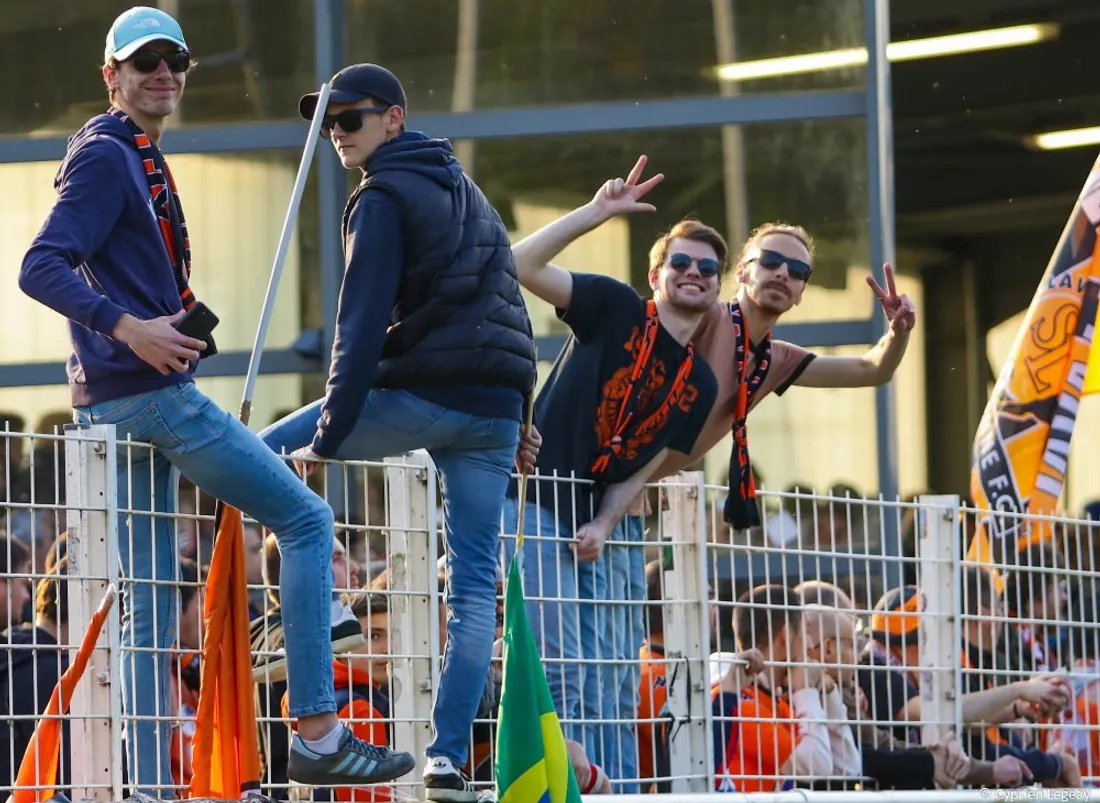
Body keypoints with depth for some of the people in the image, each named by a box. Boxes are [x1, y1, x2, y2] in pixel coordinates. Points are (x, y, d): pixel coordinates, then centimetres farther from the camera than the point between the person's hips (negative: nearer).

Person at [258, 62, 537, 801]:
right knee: (476, 582, 2)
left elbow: (363, 323, -12)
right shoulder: (466, 190, 22)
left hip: (420, 395, -7)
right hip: (497, 407, 7)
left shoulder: (386, 198, -4)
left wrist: (329, 433, -13)